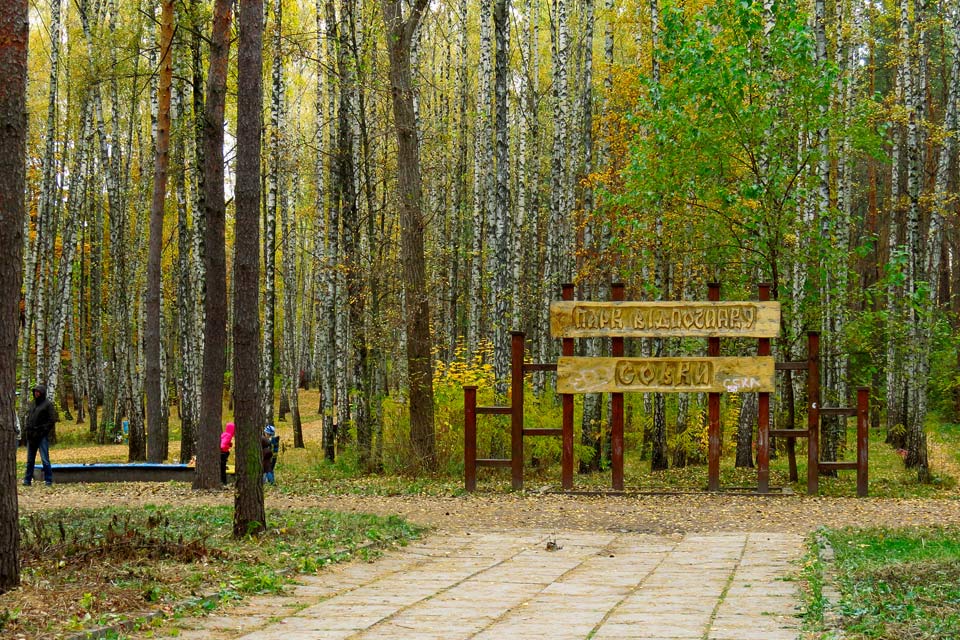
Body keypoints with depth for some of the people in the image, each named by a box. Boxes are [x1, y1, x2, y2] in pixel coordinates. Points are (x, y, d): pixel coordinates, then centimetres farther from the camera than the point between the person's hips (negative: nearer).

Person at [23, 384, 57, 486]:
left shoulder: (48, 404, -5)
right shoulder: (32, 404, 15)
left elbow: (52, 420, -9)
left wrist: (43, 431, -14)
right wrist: (26, 429, 9)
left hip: (42, 436, -7)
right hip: (31, 436, 7)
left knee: (45, 459, -5)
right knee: (30, 460, 11)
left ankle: (48, 480, 1)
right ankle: (27, 480, 18)